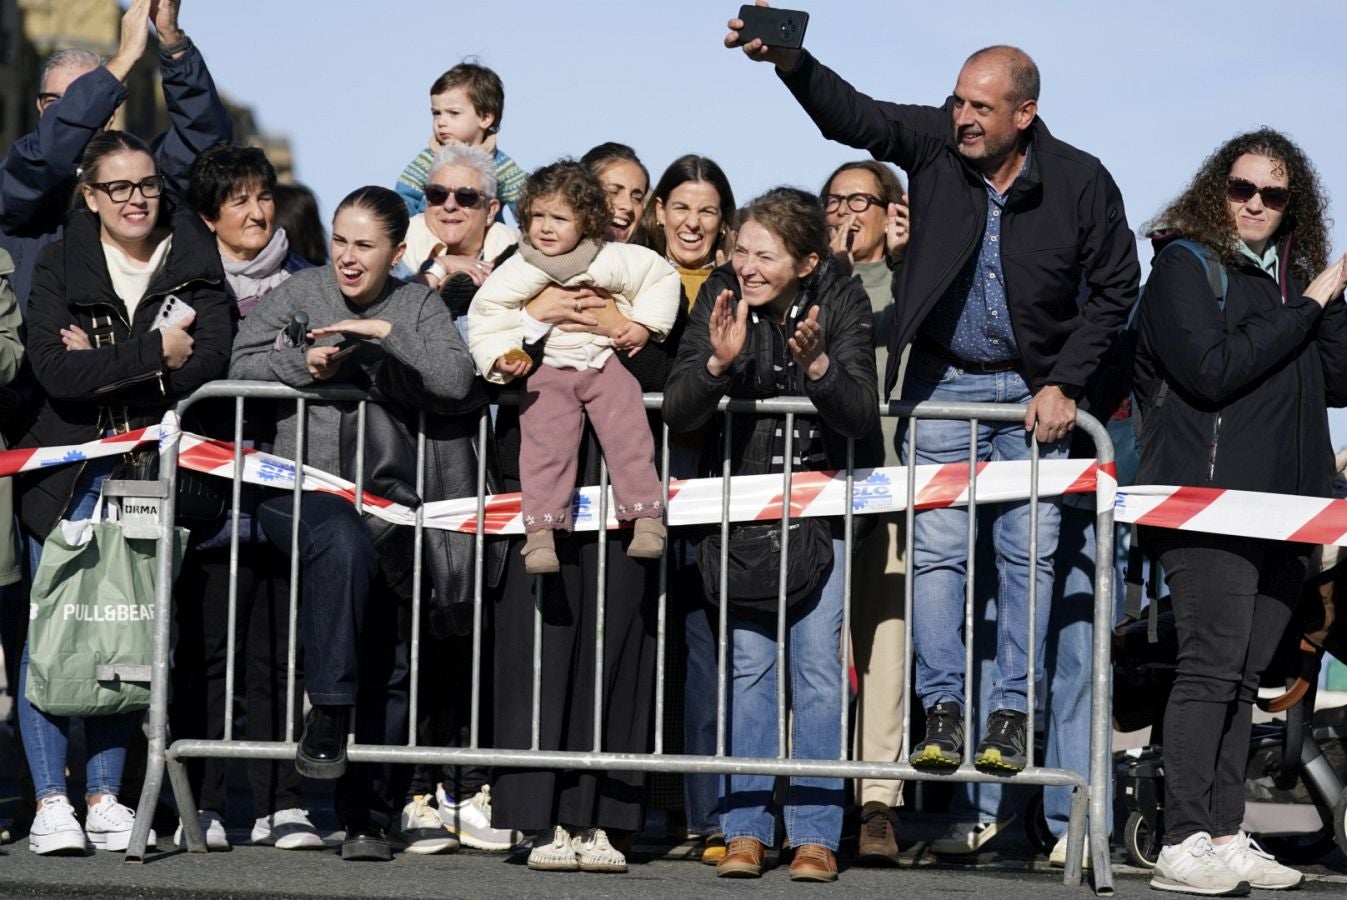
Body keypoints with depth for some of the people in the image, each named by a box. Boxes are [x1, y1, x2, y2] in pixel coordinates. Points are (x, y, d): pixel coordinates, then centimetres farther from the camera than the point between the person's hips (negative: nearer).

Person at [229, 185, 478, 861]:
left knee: (391, 656, -5)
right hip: (301, 485, -2)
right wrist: (303, 361, -9)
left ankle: (365, 814, 1)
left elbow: (456, 381, -4)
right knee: (344, 544, -37)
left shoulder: (418, 305, 11)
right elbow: (242, 365, 7)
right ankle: (327, 711, -29)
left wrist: (384, 333, -12)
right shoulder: (300, 292, 11)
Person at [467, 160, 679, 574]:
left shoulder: (611, 261, 0)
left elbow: (662, 276, 11)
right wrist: (500, 357, -13)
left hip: (605, 362, 0)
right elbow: (485, 314, 2)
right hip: (547, 370, 0)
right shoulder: (517, 271, -1)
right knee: (545, 445, -14)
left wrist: (645, 324, 1)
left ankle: (647, 517, -9)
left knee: (629, 437, -13)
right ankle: (540, 532, -19)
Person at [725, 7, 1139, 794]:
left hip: (1033, 390, -1)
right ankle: (944, 709, 1)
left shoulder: (1081, 184, -11)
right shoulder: (935, 144, -9)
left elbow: (1115, 286, -2)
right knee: (938, 550, -3)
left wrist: (1064, 385, -7)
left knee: (1028, 553, -1)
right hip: (942, 382, 1)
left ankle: (1013, 714, 5)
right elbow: (849, 114, -19)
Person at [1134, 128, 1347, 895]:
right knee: (1213, 665, -12)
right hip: (1208, 501, -6)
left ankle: (1225, 835, 7)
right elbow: (1212, 371, -14)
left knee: (1247, 673, 5)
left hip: (1283, 502, 7)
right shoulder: (1186, 265, -1)